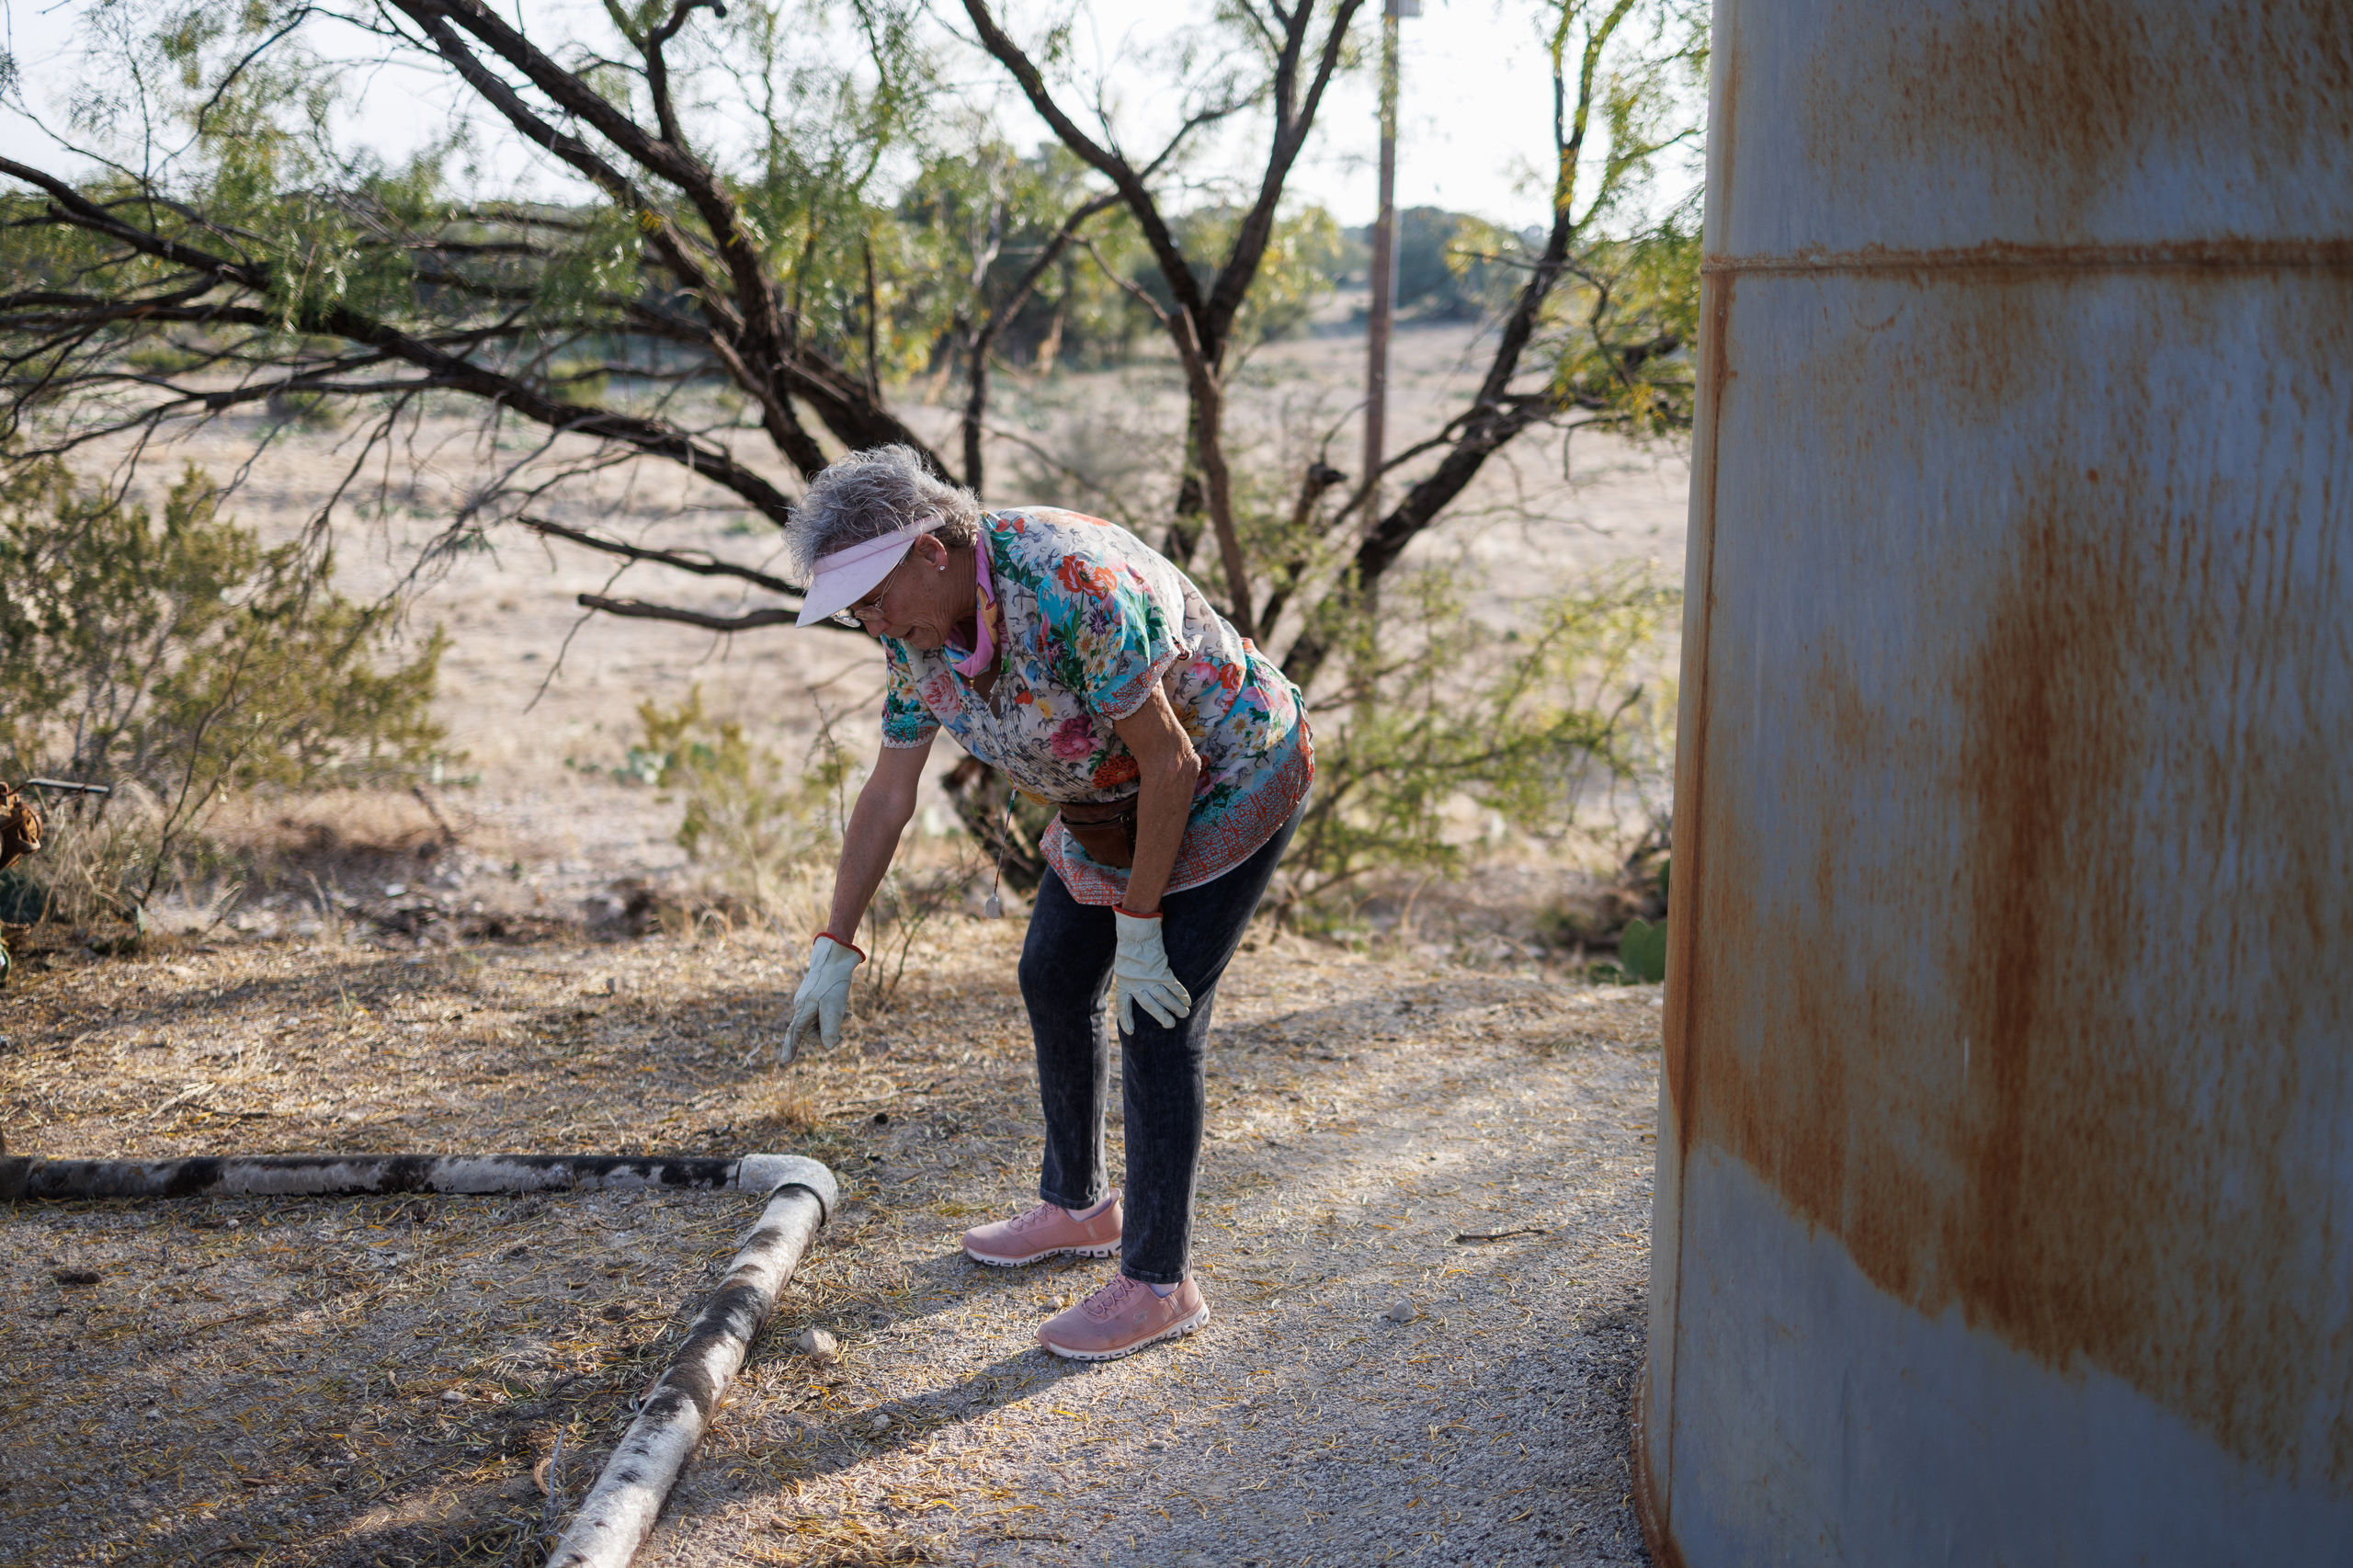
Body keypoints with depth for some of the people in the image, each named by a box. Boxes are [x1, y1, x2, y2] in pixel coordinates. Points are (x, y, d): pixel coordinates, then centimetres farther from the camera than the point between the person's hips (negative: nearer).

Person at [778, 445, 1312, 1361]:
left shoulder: (1071, 587, -36)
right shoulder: (917, 631, -9)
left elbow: (1170, 763, -29)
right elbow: (888, 794, 1)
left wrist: (1139, 923, -22)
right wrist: (835, 948, 2)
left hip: (1229, 777, -9)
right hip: (1113, 795, 9)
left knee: (1158, 1018, -11)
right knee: (1054, 980, 15)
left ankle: (1160, 1282, 0)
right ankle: (1080, 1206, 34)